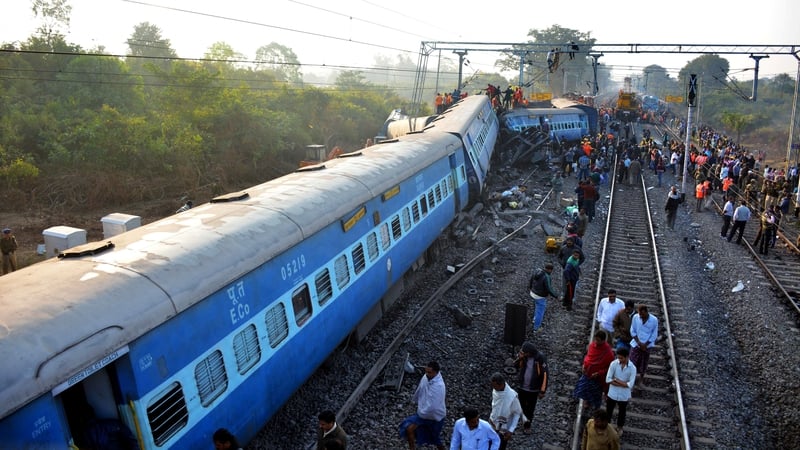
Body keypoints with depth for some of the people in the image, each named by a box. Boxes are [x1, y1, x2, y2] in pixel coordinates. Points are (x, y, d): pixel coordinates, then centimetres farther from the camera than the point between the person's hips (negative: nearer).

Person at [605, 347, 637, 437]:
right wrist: (622, 384, -20)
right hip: (612, 393, 0)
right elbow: (608, 379, -17)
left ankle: (619, 427, 47)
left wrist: (617, 380, -19)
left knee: (622, 412, 22)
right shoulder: (614, 364, -17)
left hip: (624, 395, 0)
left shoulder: (632, 368, -19)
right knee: (608, 410, 17)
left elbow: (630, 385, -21)